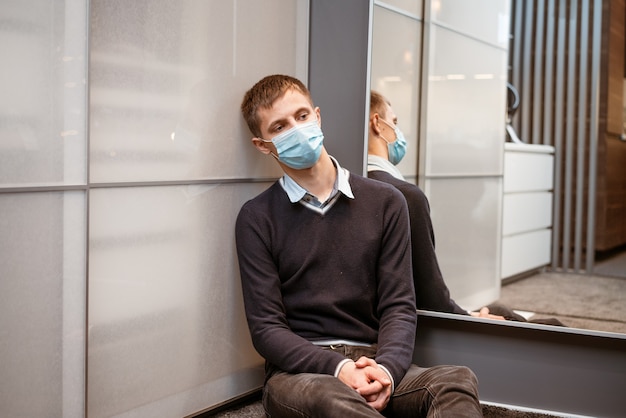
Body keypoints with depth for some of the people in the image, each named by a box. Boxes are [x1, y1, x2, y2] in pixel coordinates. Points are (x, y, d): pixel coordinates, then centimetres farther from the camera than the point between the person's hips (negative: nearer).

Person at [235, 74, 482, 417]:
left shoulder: (385, 202, 11)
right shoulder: (256, 219, 5)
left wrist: (386, 369, -17)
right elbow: (266, 328, -1)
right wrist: (338, 368, -19)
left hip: (375, 363, 3)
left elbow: (398, 306, 5)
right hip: (299, 369, -2)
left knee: (458, 380, -30)